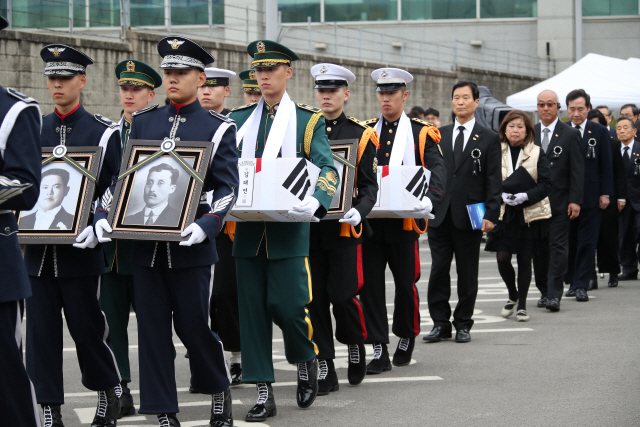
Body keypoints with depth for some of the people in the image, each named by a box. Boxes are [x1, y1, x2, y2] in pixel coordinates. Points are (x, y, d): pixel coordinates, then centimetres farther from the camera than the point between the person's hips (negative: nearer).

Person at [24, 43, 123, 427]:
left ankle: (109, 391, 25)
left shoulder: (103, 132, -1)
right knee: (41, 328, 2)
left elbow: (116, 186, -4)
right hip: (39, 248, 4)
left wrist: (96, 227, -18)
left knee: (86, 324, 2)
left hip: (79, 249, -4)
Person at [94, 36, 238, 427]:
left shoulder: (219, 128, 0)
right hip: (146, 245, 4)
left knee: (193, 325, 1)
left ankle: (220, 389, 27)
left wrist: (206, 225, -22)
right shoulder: (143, 123, 12)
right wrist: (105, 214, -4)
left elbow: (228, 188, -6)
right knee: (153, 328, 4)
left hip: (190, 247, -4)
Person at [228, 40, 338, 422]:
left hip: (288, 230, -3)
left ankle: (306, 359, 23)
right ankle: (264, 394, 8)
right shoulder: (239, 119, 13)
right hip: (247, 229, 4)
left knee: (288, 304, -9)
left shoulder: (308, 120, 3)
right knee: (253, 308, 2)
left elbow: (328, 169, -6)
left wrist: (314, 200, -26)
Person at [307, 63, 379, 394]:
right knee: (315, 298, 2)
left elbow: (369, 185, -1)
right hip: (309, 227, 3)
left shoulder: (360, 135, 2)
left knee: (342, 294, -5)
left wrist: (359, 211, -20)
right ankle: (324, 369, 9)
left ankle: (356, 343, 24)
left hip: (344, 228, -3)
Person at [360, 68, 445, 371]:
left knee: (406, 282, 7)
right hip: (370, 220, 2)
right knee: (370, 283, -2)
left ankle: (406, 338, 30)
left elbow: (437, 172, -9)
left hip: (404, 221, -2)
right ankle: (379, 351, 4)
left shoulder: (421, 134, 2)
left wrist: (429, 201, -29)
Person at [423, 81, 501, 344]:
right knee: (438, 270, -1)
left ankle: (463, 324, 14)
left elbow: (494, 181, 0)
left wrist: (491, 215, -9)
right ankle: (440, 324, 7)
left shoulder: (489, 139, 4)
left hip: (469, 217, -2)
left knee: (467, 273, 5)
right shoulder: (439, 136, 11)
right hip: (439, 215, 2)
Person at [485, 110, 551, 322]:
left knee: (524, 260, 3)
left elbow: (545, 184, -3)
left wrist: (525, 196, -17)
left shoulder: (537, 153, 1)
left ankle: (522, 305, 15)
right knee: (502, 258, -7)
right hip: (504, 214, 1)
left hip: (530, 214, -1)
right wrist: (501, 195, -14)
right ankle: (513, 295, 19)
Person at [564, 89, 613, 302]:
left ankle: (581, 285, 0)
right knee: (569, 241, 7)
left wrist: (605, 193, -4)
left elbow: (606, 165, 3)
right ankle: (571, 282, 17)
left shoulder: (600, 132, 3)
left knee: (587, 242, -2)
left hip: (591, 196, -1)